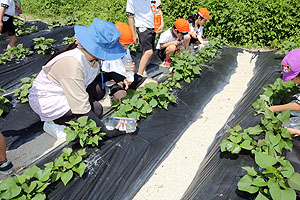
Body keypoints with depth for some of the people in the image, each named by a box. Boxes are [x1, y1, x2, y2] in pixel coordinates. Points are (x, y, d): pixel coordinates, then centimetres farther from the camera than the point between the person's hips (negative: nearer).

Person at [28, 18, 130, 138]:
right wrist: (105, 130, -25)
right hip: (46, 100, -9)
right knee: (96, 109, -19)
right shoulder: (73, 63, -35)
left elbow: (95, 78, 10)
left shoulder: (92, 56, -10)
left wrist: (111, 76, -11)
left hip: (62, 92, 9)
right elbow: (82, 108, -32)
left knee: (99, 89, -9)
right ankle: (53, 122, -3)